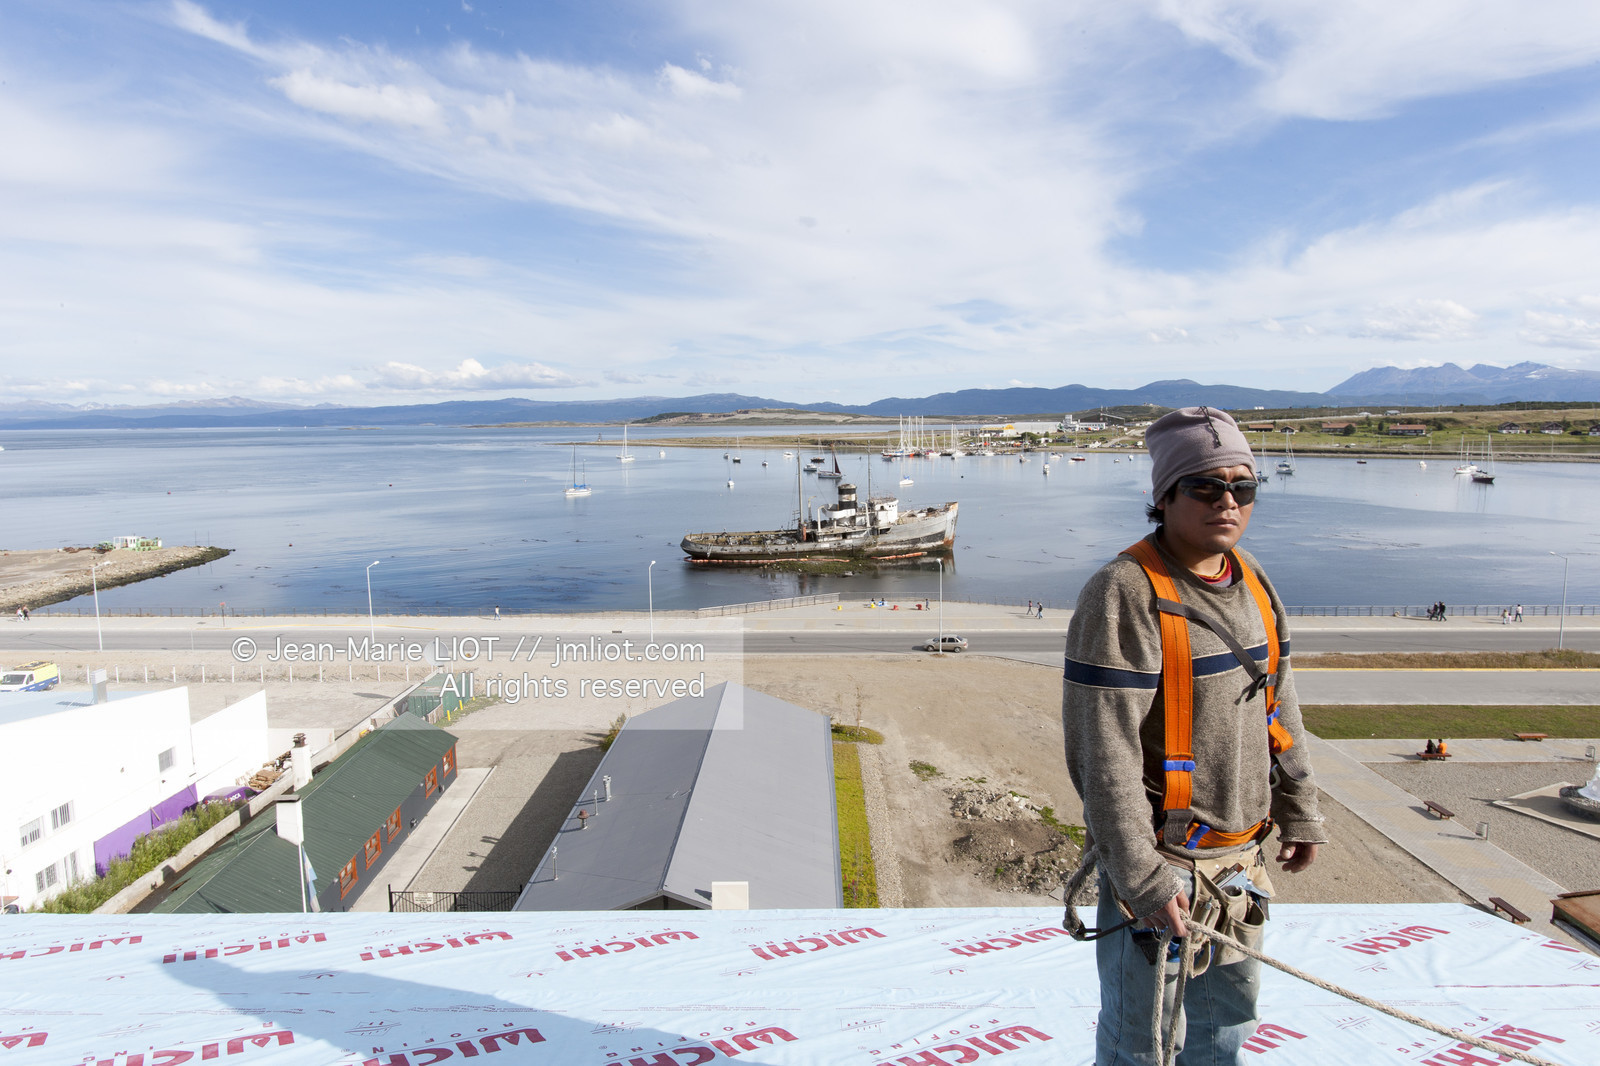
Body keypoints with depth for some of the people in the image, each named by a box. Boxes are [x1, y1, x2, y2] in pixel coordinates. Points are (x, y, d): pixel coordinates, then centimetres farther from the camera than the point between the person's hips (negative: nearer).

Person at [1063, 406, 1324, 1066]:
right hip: (1160, 860, -7)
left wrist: (1299, 813, 19)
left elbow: (1278, 707, 15)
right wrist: (1141, 878, -24)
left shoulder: (1251, 579, 3)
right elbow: (1102, 753, -25)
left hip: (1240, 851, 8)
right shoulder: (1125, 595, -23)